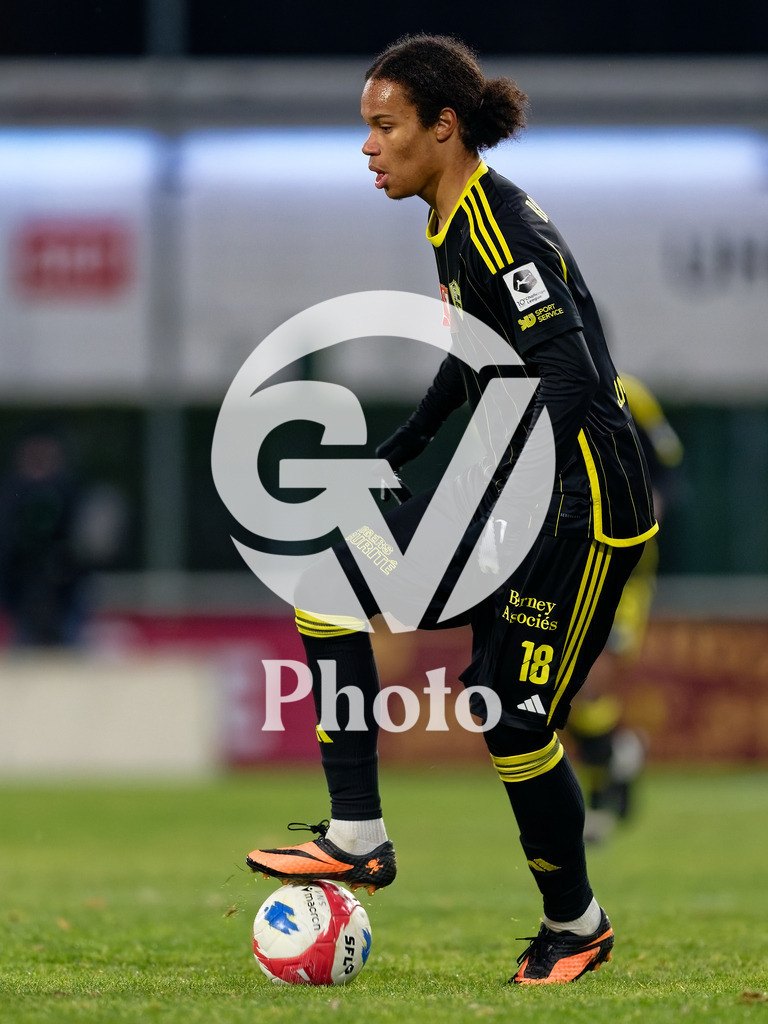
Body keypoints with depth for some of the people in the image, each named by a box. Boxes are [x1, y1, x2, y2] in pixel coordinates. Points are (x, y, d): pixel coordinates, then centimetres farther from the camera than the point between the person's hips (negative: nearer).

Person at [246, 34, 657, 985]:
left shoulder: (503, 227, -20)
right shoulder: (455, 224, 9)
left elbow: (569, 377, -28)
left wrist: (490, 499, -34)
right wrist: (395, 452, 29)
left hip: (581, 508, -10)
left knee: (516, 718, -7)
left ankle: (576, 923, 15)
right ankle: (357, 835, 1)